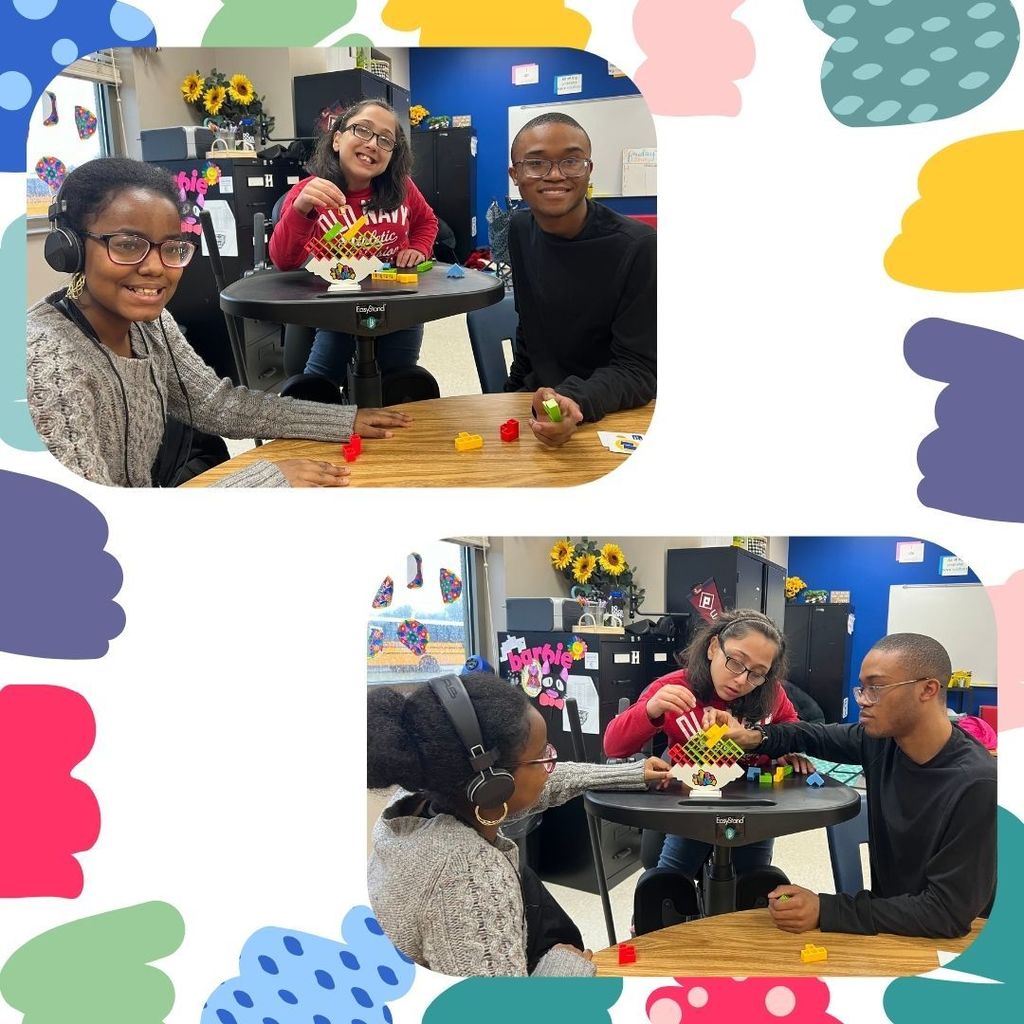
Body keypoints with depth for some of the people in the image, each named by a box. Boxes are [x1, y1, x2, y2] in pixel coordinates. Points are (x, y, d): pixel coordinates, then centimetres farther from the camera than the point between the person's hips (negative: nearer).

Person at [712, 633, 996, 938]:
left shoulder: (976, 785, -26)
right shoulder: (882, 740, -6)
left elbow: (948, 913, -26)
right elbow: (818, 736, 13)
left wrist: (826, 911, -29)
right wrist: (755, 737, -9)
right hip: (887, 916, 6)